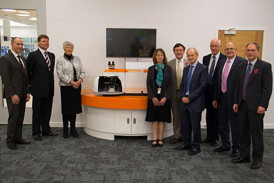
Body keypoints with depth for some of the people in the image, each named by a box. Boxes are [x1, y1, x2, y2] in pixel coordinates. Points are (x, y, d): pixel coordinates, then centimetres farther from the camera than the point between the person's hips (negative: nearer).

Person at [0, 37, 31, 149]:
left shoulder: (22, 59, 15)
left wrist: (27, 92, 12)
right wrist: (12, 94, -17)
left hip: (22, 94, 7)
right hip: (13, 95, -7)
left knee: (20, 117, 10)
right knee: (13, 117, -2)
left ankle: (18, 138, 19)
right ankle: (10, 140, 11)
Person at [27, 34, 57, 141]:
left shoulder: (52, 55, 11)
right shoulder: (33, 55, -7)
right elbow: (28, 72, -3)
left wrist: (51, 83, 12)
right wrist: (32, 84, 2)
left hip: (49, 88, 5)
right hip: (38, 88, -5)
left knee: (47, 111, 12)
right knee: (37, 111, 5)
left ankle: (46, 130, 24)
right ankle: (36, 132, 15)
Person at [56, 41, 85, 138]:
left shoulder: (77, 59, 10)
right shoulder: (60, 60, -2)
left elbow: (82, 72, 8)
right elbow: (60, 75, -10)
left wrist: (80, 80, -10)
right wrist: (71, 82, -16)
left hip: (77, 86, 4)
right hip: (66, 87, -4)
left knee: (75, 108, 7)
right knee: (66, 108, 2)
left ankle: (73, 129, 17)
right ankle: (65, 130, 13)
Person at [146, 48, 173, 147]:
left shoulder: (168, 68, 3)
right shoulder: (151, 69, 6)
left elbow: (170, 84, -1)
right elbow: (148, 84, 2)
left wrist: (165, 98, -10)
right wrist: (153, 97, -9)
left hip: (164, 98, -1)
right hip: (153, 97, 1)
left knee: (162, 119, 2)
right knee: (154, 119, 2)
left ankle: (160, 139, 9)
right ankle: (154, 139, 7)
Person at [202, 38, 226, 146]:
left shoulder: (224, 59, -8)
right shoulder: (205, 58, 10)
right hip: (207, 91, 5)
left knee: (217, 115, 5)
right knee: (209, 115, 14)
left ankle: (215, 138, 16)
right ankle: (209, 136, 26)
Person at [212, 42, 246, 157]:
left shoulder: (242, 62, -11)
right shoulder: (221, 62, 11)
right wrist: (215, 98, 11)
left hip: (234, 98, -6)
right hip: (222, 97, 7)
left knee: (235, 124, 7)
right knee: (222, 123, 16)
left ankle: (236, 147, 23)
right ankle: (225, 145, 34)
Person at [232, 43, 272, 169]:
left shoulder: (265, 66, -5)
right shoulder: (241, 66, 12)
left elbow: (268, 87, -10)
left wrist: (262, 105, -15)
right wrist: (236, 102, 8)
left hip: (255, 106, -5)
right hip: (242, 105, 6)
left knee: (256, 133, 3)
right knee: (243, 132, 12)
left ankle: (257, 159, 17)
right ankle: (244, 156, 25)